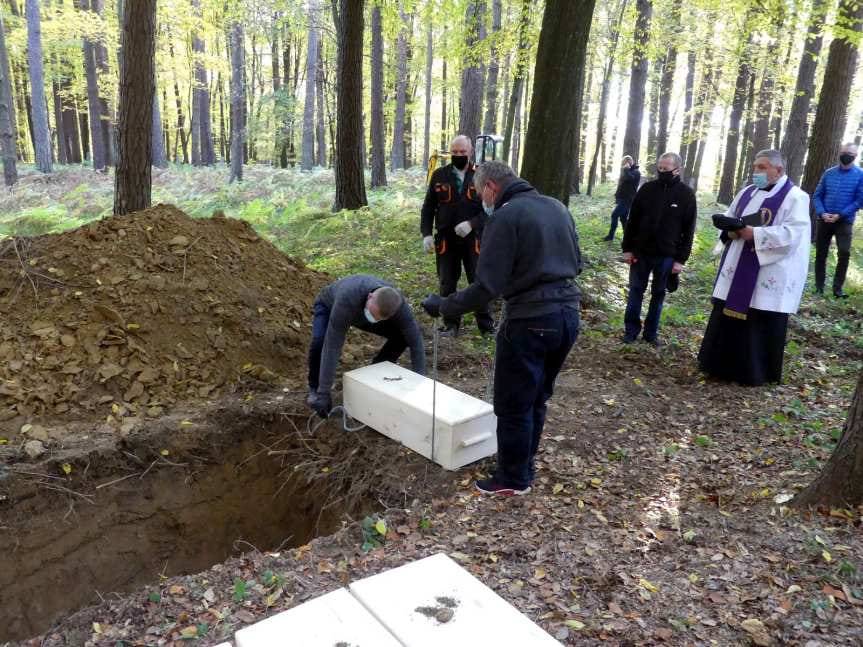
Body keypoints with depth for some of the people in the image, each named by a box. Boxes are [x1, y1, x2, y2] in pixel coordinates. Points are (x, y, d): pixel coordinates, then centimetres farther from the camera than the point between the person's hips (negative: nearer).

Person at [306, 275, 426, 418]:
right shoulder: (347, 301, -48)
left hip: (362, 312, 3)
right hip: (329, 306, -3)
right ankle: (315, 387, -5)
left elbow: (415, 341, -27)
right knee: (319, 341, -34)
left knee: (401, 337, -14)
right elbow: (332, 347, -46)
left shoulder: (397, 304, -36)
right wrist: (324, 393, -44)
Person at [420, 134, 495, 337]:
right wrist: (426, 234, -5)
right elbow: (428, 207, 6)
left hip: (474, 238, -1)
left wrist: (472, 224, -19)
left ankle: (486, 324, 18)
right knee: (447, 283, 8)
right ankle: (451, 323, 22)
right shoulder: (439, 175, 3)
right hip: (446, 238, 2)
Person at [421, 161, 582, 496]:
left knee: (514, 406, 8)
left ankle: (513, 479, 22)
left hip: (530, 321, -8)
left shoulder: (505, 216, -13)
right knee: (537, 400, 21)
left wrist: (443, 305, -8)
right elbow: (576, 262, 19)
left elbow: (486, 286, -17)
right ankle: (525, 467, 35)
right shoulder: (557, 207, 11)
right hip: (568, 314, 8)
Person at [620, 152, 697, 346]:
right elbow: (632, 220, 3)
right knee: (636, 291, 7)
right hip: (641, 251, 1)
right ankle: (631, 330, 18)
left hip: (667, 255, -1)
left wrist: (681, 259, -8)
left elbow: (688, 230, -3)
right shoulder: (647, 188, 0)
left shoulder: (686, 194, -4)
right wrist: (627, 248, -1)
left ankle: (651, 332, 21)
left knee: (658, 294, 9)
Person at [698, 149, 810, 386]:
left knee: (761, 323, 1)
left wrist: (755, 234, -23)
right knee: (728, 317, 10)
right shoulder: (747, 192, 14)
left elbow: (793, 234, -18)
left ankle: (756, 371, 14)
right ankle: (723, 364, 23)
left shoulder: (795, 197, -7)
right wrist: (731, 230, -6)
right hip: (737, 270, 7)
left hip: (768, 274, -6)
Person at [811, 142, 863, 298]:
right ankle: (819, 287, 15)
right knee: (820, 254, 5)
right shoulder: (829, 173, 6)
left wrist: (840, 215, -14)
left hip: (845, 221, -3)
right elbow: (817, 196, 7)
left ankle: (837, 288, -4)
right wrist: (822, 213, -10)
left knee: (844, 253, -14)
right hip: (823, 220, 3)